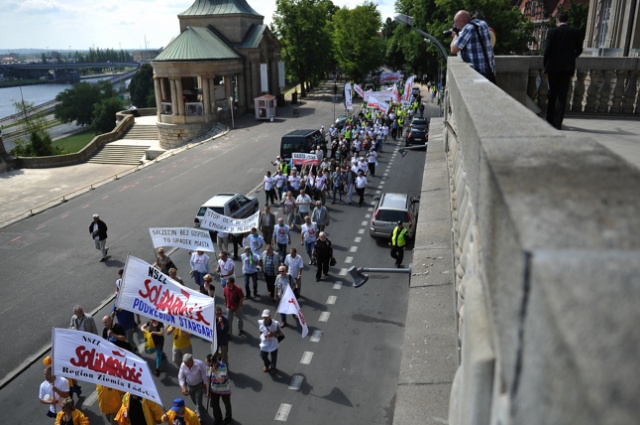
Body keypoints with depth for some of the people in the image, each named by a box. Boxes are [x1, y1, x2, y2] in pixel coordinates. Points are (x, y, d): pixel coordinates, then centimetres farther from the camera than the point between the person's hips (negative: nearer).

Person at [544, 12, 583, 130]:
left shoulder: (552, 32, -4)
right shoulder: (575, 32, 3)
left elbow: (547, 50, -8)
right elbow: (579, 50, 7)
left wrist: (545, 64, 4)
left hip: (553, 66, -1)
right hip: (568, 67, 1)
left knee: (552, 93, 11)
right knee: (562, 94, 1)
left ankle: (550, 120, 17)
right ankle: (558, 122, -4)